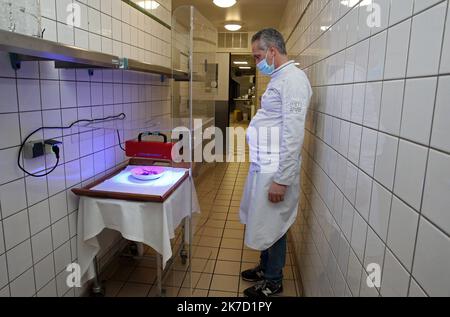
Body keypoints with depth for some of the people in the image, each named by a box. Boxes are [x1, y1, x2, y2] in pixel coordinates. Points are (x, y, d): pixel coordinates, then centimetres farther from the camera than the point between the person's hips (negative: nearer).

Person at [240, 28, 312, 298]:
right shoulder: (279, 78, 14)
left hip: (276, 170, -9)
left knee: (273, 226, 7)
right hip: (264, 166, 9)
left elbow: (293, 135, -23)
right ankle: (266, 268, 41)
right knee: (263, 223, 21)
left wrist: (281, 179, -22)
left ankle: (273, 282, 28)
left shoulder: (293, 79, -16)